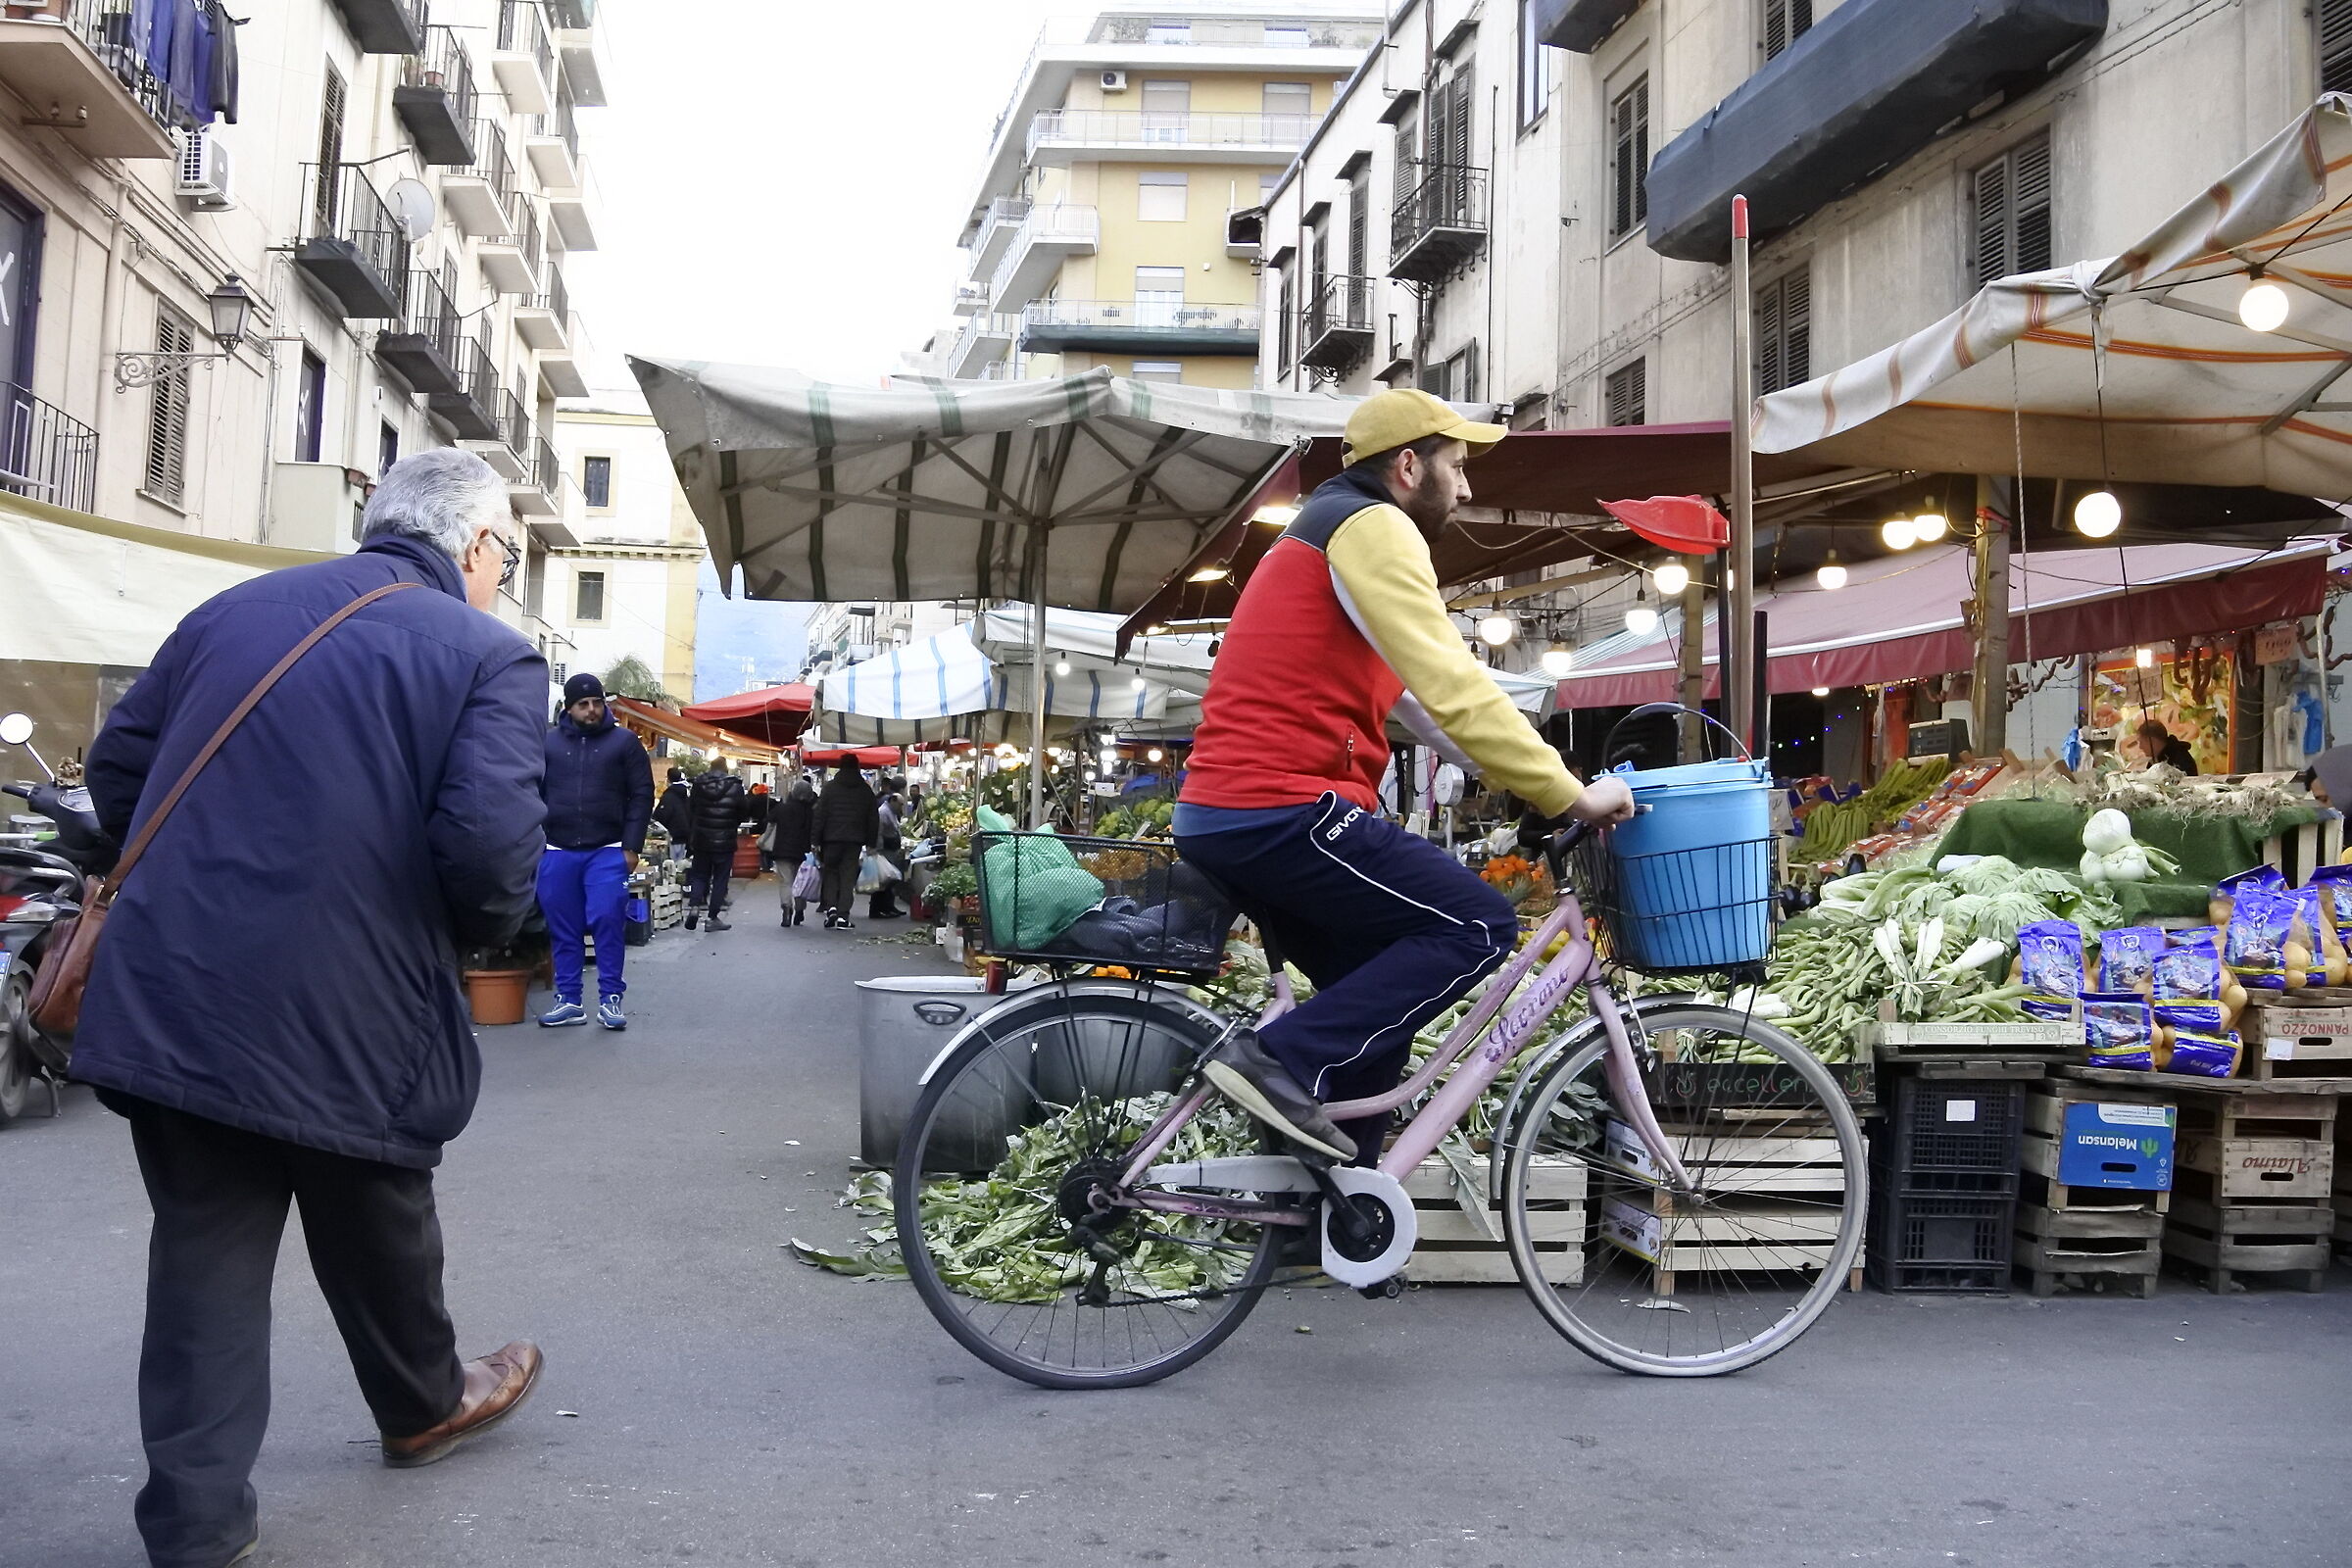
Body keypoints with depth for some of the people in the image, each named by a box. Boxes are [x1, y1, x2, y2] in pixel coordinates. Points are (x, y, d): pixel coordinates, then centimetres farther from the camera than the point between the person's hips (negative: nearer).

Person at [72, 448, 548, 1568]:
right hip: (345, 1025, -4)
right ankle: (423, 1404, 45)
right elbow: (491, 842, -21)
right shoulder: (487, 655, -8)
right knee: (377, 1239, 20)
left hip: (167, 1001, 4)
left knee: (205, 1257, 13)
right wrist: (486, 927, 0)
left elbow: (115, 769, 12)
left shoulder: (231, 611, 8)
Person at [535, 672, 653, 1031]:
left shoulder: (624, 742, 5)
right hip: (557, 853, 2)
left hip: (607, 852, -2)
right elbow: (533, 794, 11)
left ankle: (610, 999, 1)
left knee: (608, 922, -7)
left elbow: (641, 796, 3)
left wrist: (631, 847, -5)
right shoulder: (548, 743, 9)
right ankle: (568, 1000, 13)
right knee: (562, 928, 5)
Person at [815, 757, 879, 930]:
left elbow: (820, 815, -3)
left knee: (830, 872, 13)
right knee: (848, 876, 3)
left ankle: (830, 907, -6)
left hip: (832, 838, -1)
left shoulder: (830, 787, -1)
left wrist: (816, 841, 0)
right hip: (855, 840, 1)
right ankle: (842, 916, -2)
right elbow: (873, 819, 8)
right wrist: (871, 843, 13)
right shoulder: (866, 790, 6)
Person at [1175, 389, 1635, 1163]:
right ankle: (1283, 1060, -14)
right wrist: (1568, 794, -9)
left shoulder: (1323, 537, 28)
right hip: (1285, 809, -10)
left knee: (1381, 992, 17)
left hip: (1219, 814, 10)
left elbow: (1416, 698, 26)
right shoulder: (1373, 528, -6)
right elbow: (1453, 690, -15)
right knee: (1479, 925, -7)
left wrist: (1538, 779, 22)